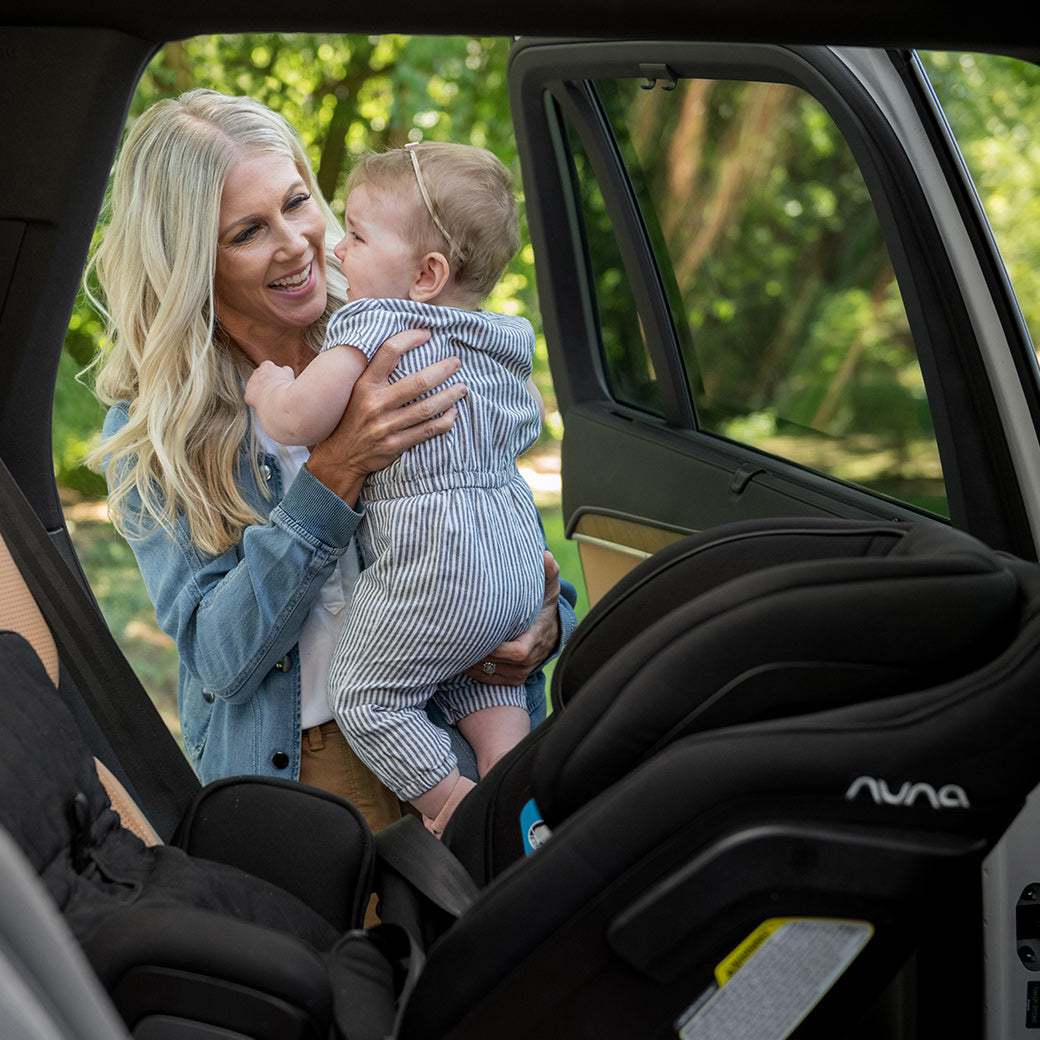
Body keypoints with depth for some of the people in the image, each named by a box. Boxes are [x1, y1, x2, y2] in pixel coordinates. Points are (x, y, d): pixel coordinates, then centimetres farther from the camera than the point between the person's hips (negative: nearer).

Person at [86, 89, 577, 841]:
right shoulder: (147, 433, -5)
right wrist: (336, 473, -23)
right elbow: (216, 657, -14)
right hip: (281, 773, -1)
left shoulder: (402, 349, 0)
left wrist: (546, 623, -12)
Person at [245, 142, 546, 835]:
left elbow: (300, 420, -24)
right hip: (517, 553, 8)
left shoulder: (372, 321, -15)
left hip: (432, 568, -8)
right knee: (475, 672, 30)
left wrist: (267, 384, -3)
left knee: (366, 698, 9)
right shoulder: (506, 342, 9)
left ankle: (463, 809, 9)